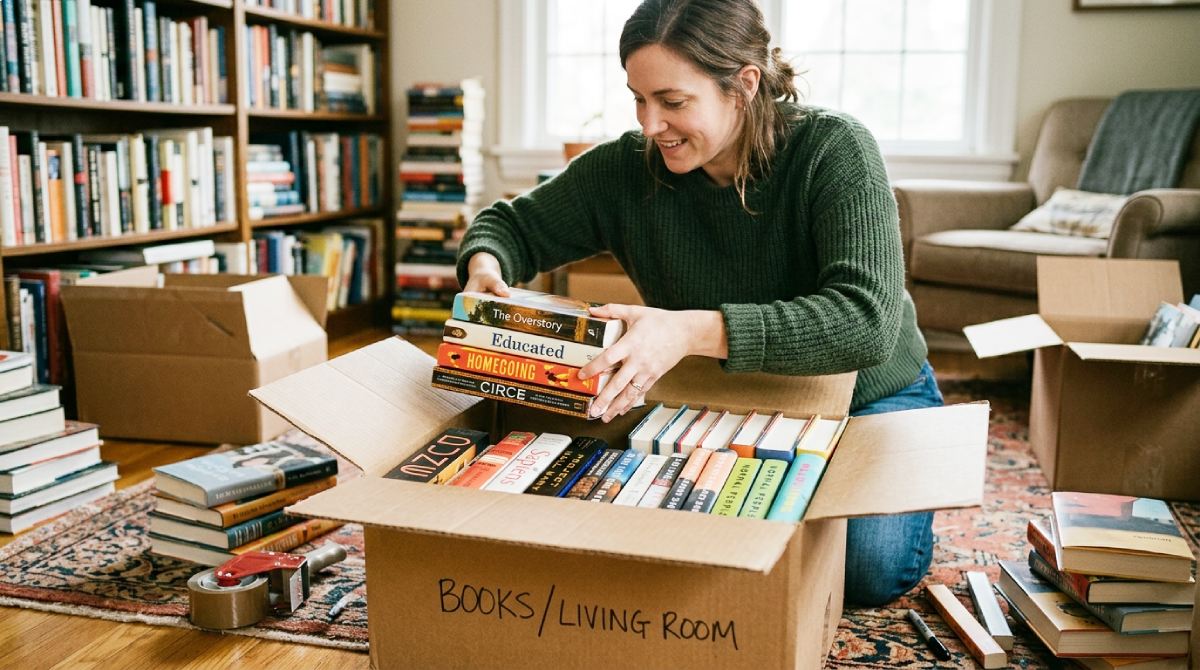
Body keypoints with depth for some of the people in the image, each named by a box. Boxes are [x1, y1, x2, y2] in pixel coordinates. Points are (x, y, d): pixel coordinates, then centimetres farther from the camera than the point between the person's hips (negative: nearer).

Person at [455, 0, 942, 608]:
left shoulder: (835, 151, -25)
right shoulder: (626, 167, -14)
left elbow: (867, 323, -37)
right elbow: (513, 224, 0)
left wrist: (694, 331, -48)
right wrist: (486, 264, -27)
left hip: (872, 398, -3)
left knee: (868, 567, -25)